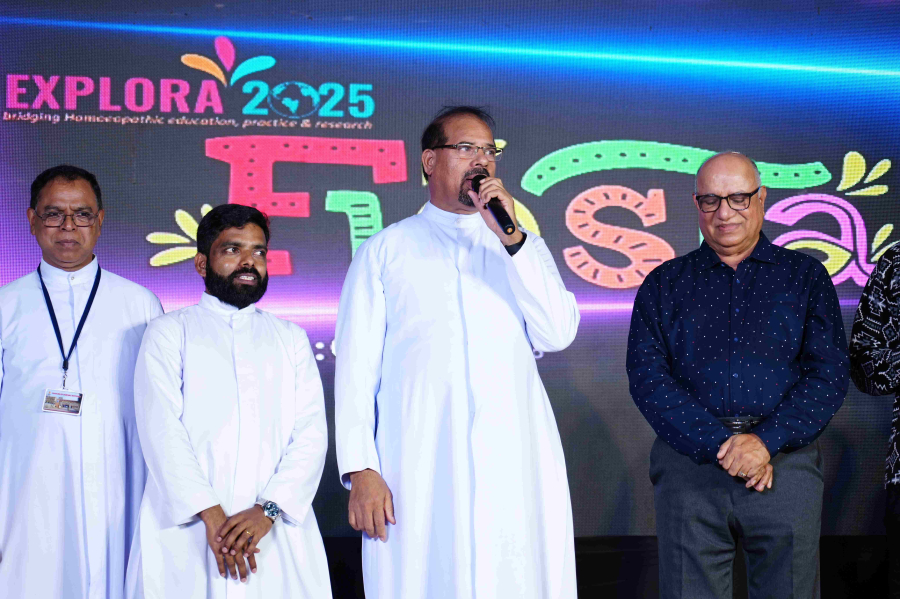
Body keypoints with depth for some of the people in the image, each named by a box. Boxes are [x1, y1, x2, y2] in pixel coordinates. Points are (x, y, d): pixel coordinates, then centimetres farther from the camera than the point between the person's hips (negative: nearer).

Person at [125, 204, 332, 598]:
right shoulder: (169, 333, 9)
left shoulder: (291, 338, 16)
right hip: (187, 528, -2)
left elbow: (311, 434, 4)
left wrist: (267, 510, -12)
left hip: (275, 531, 2)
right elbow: (162, 432, -4)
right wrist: (211, 515, -15)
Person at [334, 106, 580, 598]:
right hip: (421, 469, -2)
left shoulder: (524, 248, 17)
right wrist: (360, 469, -6)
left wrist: (512, 238, -6)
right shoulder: (385, 251, 10)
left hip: (516, 464, 2)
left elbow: (557, 334, 2)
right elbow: (356, 367, 4)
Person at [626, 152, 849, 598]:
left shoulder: (805, 276, 12)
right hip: (688, 463, 0)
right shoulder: (664, 284, 12)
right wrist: (719, 445, -12)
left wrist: (766, 440, -12)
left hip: (786, 460, 0)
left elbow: (830, 373, 2)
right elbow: (647, 377, 0)